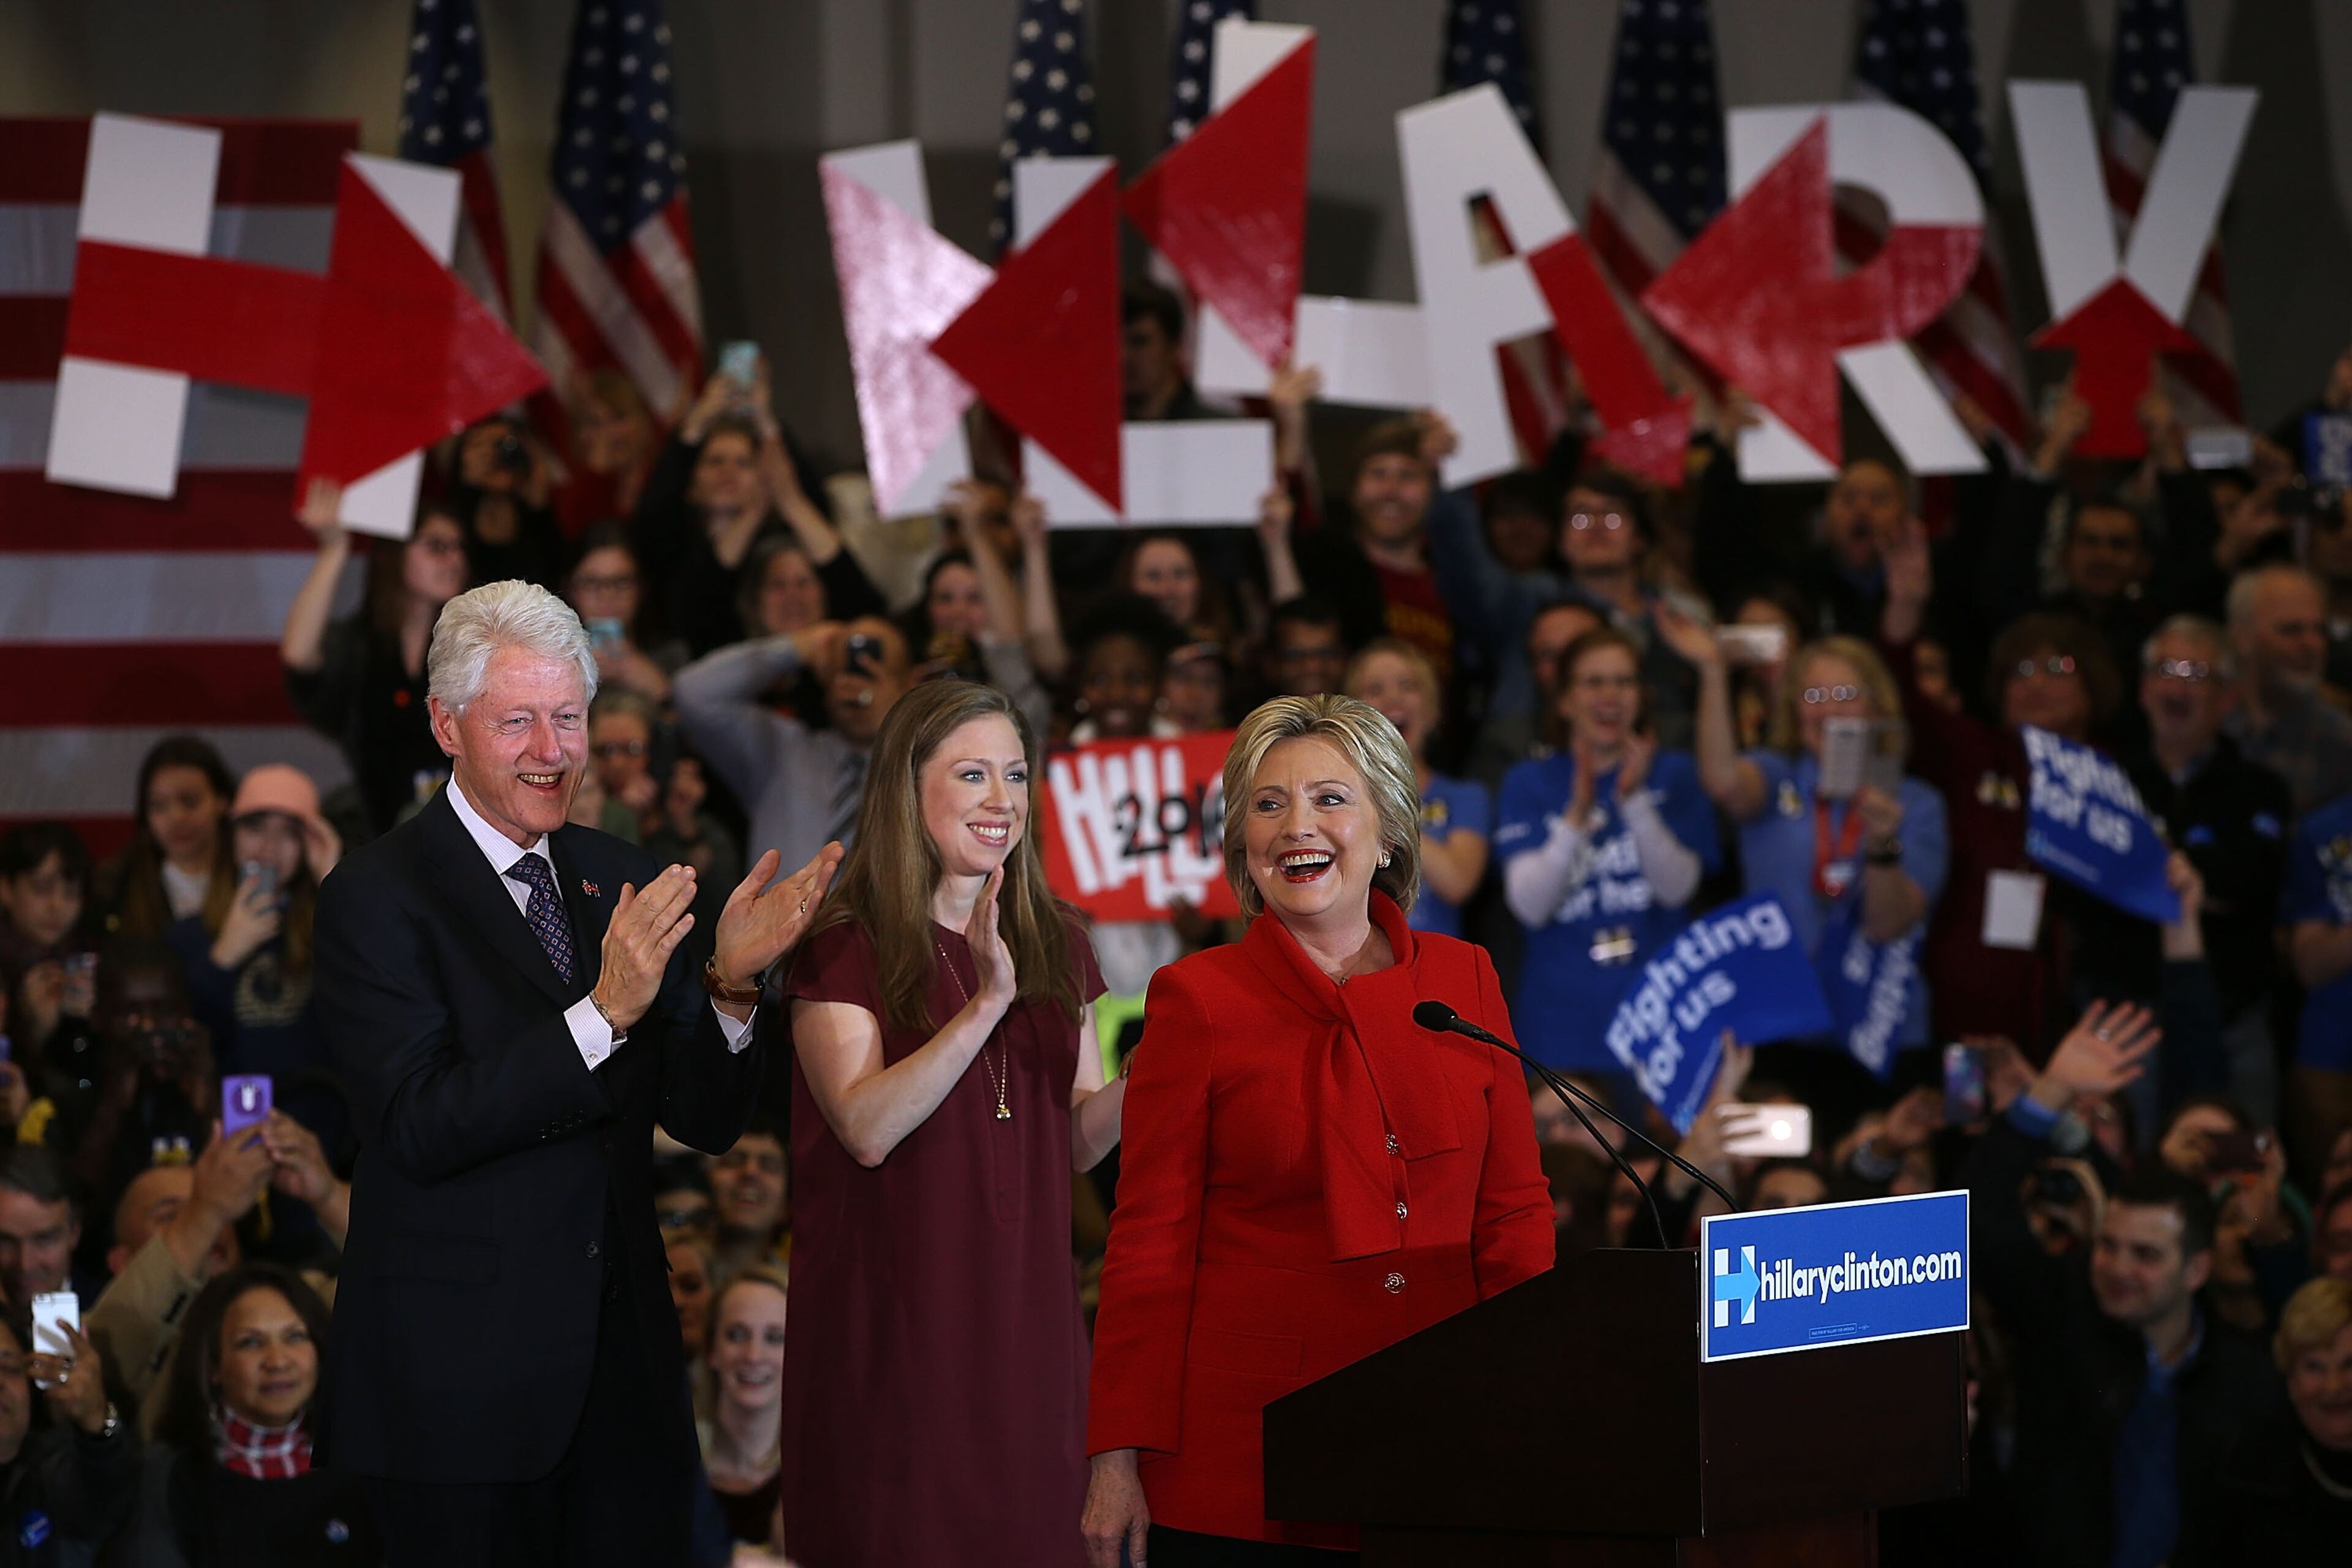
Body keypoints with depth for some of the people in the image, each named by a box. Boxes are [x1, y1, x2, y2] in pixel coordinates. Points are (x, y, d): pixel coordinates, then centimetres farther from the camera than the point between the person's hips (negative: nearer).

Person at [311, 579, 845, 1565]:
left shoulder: (619, 881, 10)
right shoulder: (376, 897, -8)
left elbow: (706, 1121, 8)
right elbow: (420, 1130, -19)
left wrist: (729, 981, -11)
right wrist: (605, 1011, -26)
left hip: (624, 1374, 5)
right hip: (459, 1390, -5)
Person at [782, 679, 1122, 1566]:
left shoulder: (1054, 946, 12)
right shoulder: (845, 949, -4)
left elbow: (1080, 1141, 11)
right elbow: (868, 1127, -18)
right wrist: (987, 1005, -26)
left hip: (1024, 1313, 5)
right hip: (893, 1317, -5)